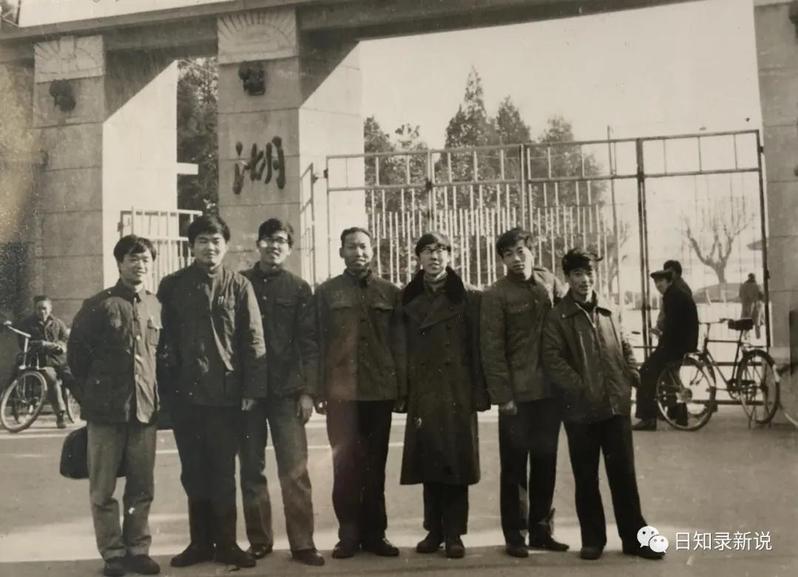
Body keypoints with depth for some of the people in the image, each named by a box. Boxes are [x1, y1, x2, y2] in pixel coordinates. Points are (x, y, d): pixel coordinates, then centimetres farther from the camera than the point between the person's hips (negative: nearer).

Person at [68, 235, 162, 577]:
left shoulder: (156, 306, 7)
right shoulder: (98, 305, -3)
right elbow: (76, 355, 2)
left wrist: (156, 395, 12)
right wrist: (91, 396, 5)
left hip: (145, 408, 3)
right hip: (106, 410, -3)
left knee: (142, 488, 9)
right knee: (103, 489, 5)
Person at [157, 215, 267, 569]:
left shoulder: (239, 286, 1)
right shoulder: (172, 285, 5)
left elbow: (253, 340, -2)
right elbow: (163, 337, 6)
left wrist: (252, 389, -8)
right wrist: (165, 386, -1)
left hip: (226, 393, -2)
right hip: (184, 393, 2)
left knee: (223, 472, 5)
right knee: (193, 472, 10)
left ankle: (225, 543, 16)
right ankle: (200, 542, 22)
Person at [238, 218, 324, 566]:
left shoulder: (298, 289, 5)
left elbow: (309, 344, 1)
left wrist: (308, 391, -6)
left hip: (287, 390, -1)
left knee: (295, 470, -3)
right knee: (251, 469, 7)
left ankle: (302, 543, 5)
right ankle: (259, 540, 18)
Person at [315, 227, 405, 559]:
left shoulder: (389, 292, 8)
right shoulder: (327, 292, 5)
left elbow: (398, 343, 7)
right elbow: (318, 342, 3)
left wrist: (402, 388, 1)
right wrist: (319, 390, -3)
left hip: (380, 391, 1)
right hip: (341, 391, -1)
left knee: (375, 464, 8)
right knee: (345, 464, 3)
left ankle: (374, 533, 18)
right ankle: (349, 534, 13)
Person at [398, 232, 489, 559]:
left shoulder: (468, 297, 2)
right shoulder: (408, 298, 9)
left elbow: (477, 347, -1)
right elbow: (401, 347, 7)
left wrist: (479, 393, -7)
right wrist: (401, 392, 1)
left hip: (458, 392, -2)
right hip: (422, 393, 2)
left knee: (456, 461, 0)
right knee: (428, 462, 7)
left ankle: (453, 533, 10)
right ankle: (434, 530, 19)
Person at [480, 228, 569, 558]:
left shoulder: (549, 282, 7)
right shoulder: (496, 294, -7)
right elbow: (492, 349, -10)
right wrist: (502, 394, -14)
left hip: (550, 389, 5)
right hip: (517, 393, -4)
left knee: (545, 462, 12)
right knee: (514, 466, 4)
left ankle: (541, 530, 24)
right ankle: (515, 535, 15)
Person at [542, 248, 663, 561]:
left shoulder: (609, 311, 10)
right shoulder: (557, 316, -4)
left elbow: (625, 349, 17)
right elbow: (552, 359, -10)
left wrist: (632, 378, 2)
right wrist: (581, 388, -16)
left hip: (617, 404, 3)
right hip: (581, 408, -3)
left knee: (624, 473, 7)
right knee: (586, 477, 7)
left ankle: (634, 537, 18)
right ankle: (593, 539, 20)